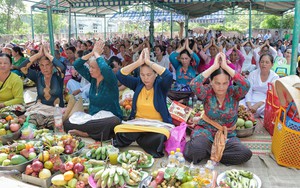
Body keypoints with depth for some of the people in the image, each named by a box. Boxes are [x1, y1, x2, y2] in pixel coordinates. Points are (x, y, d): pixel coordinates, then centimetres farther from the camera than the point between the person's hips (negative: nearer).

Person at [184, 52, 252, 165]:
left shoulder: (233, 93, -4)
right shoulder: (207, 92, -7)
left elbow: (246, 85, -26)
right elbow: (194, 85, -28)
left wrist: (226, 66, -24)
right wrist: (214, 66, -26)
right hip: (205, 130, -3)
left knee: (246, 154, -24)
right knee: (195, 150, -36)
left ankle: (209, 152, -6)